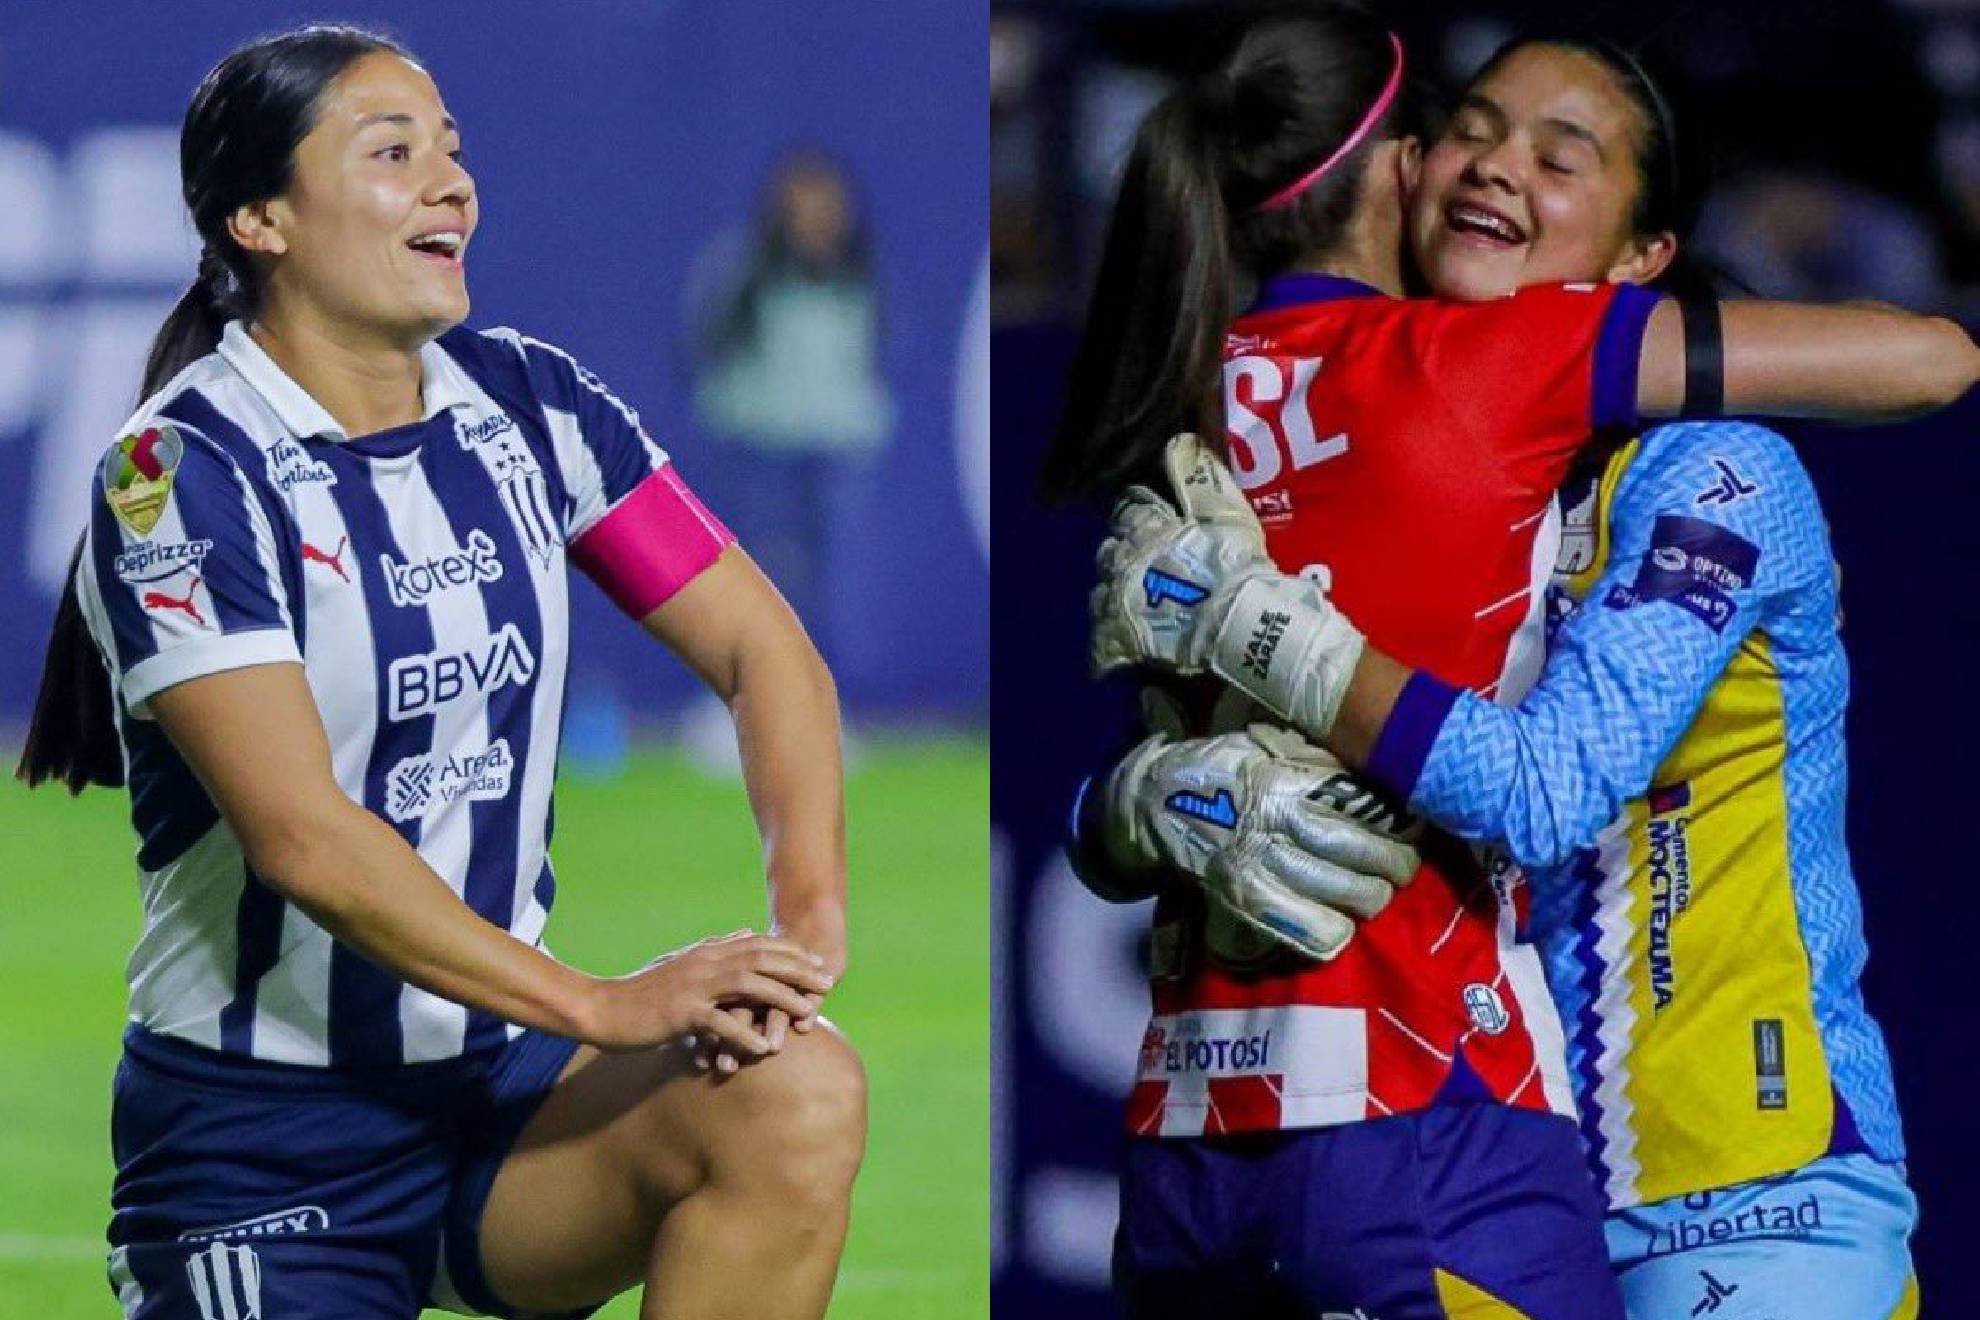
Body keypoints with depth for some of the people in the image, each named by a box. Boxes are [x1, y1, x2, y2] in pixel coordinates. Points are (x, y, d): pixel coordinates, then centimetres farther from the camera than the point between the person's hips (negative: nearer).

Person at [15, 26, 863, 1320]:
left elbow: (762, 646, 5)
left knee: (797, 1096, -24)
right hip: (265, 1144, -5)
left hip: (498, 1079, 5)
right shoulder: (184, 475, -13)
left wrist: (807, 908, -15)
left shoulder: (529, 404, 5)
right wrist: (601, 1007, -28)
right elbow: (301, 835, -22)